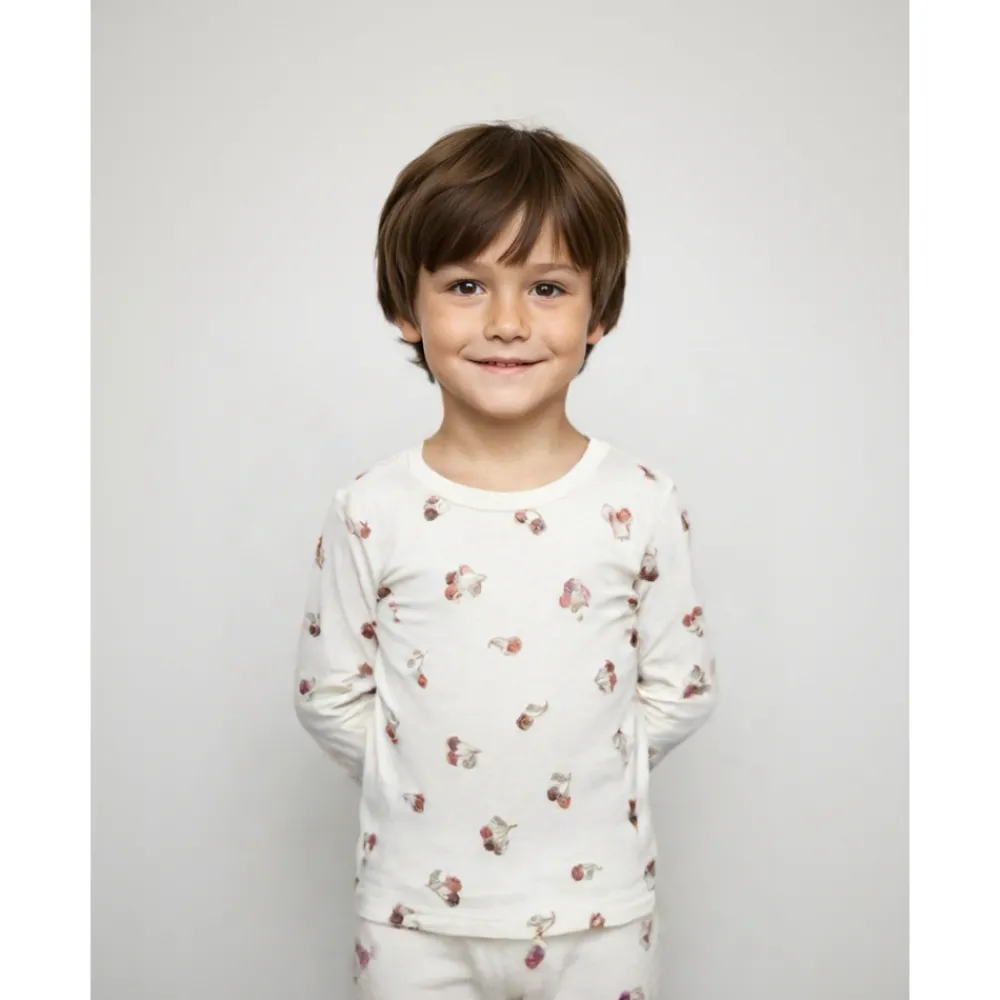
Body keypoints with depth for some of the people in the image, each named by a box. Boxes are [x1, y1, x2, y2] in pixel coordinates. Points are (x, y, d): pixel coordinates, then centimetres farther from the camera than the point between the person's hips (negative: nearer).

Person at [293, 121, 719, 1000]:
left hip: (597, 905, 1)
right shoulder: (372, 514, -9)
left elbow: (683, 688, -1)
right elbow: (330, 695, 0)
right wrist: (425, 783, -2)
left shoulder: (643, 506, -9)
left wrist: (578, 775, -4)